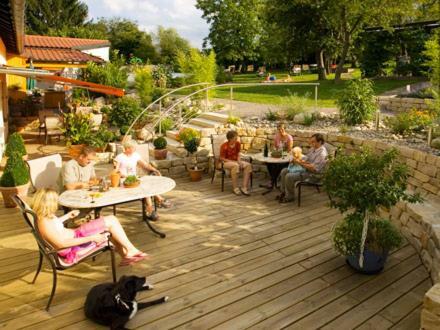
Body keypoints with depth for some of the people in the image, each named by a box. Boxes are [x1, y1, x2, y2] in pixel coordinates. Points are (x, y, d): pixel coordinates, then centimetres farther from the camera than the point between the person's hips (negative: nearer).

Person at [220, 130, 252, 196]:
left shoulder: (238, 144, 0)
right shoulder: (224, 146, -17)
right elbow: (222, 158, -13)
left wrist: (239, 161, -9)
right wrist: (233, 161, -20)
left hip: (236, 161, 6)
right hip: (226, 162, -6)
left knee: (248, 165, -22)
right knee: (235, 165, -40)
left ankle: (244, 188, -23)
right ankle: (235, 188, -26)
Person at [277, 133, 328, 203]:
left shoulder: (322, 153, -23)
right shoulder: (314, 148, 7)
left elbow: (314, 168, -28)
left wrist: (300, 163, -25)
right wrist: (298, 160, -7)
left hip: (312, 173, -10)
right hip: (305, 168, 10)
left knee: (289, 176, -24)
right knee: (284, 171, 3)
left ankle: (290, 197, -5)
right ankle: (284, 192, 12)